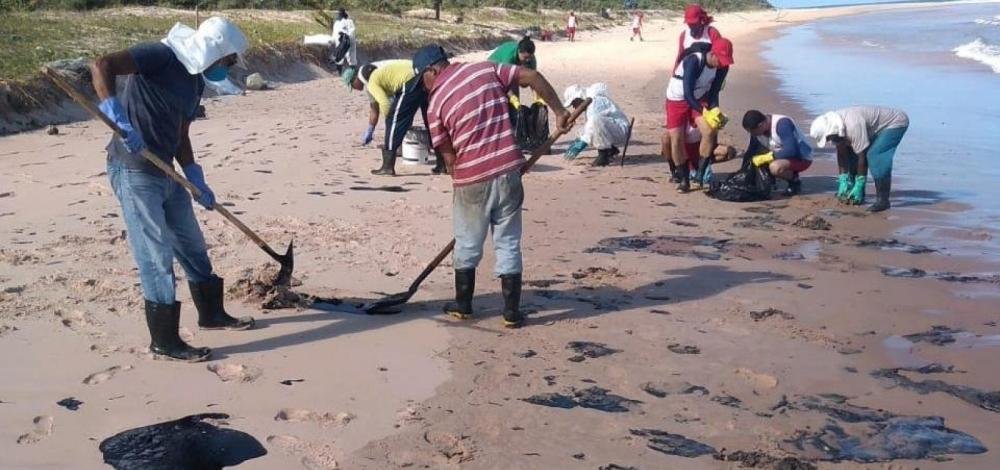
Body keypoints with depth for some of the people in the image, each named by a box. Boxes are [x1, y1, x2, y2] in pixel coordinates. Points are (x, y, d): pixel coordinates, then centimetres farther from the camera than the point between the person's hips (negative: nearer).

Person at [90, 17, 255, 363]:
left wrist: (197, 182, 10)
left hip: (165, 173, 9)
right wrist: (119, 119, -34)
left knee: (192, 247, 18)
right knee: (157, 257, -5)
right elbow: (102, 65, -25)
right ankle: (164, 341, 4)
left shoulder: (195, 82, 13)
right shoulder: (161, 56, -14)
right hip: (134, 171, -9)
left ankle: (211, 314, 35)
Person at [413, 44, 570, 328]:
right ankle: (512, 312, 12)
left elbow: (449, 157, 1)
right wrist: (559, 111, 7)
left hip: (471, 179, -2)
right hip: (508, 172, 2)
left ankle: (463, 305, 30)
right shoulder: (486, 70, 4)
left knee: (467, 245, 18)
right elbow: (532, 77, 0)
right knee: (508, 244, 12)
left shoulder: (436, 104, -2)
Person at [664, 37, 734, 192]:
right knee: (676, 138, -11)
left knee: (710, 131, -17)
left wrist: (715, 110, -23)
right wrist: (705, 113, -42)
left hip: (699, 99, 4)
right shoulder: (694, 61, -32)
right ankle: (683, 179, 5)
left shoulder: (722, 67, -14)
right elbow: (688, 94, -35)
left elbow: (714, 92, -4)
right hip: (677, 99, -4)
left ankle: (701, 175, -7)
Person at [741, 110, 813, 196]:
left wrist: (765, 158, -34)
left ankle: (795, 181, -8)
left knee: (775, 167, -36)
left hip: (802, 158, -8)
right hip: (785, 156, 8)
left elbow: (790, 151, -35)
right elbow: (751, 152, 5)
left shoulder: (782, 124, -28)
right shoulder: (757, 131, -6)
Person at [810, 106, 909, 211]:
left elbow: (862, 157, -31)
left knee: (874, 156, -27)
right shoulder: (834, 125, -12)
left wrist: (859, 185, -24)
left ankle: (883, 200, -21)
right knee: (852, 154, 2)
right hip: (876, 127, 9)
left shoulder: (853, 126, -38)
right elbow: (841, 154, -6)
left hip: (895, 122, -9)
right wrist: (843, 181, -9)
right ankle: (857, 195, 11)